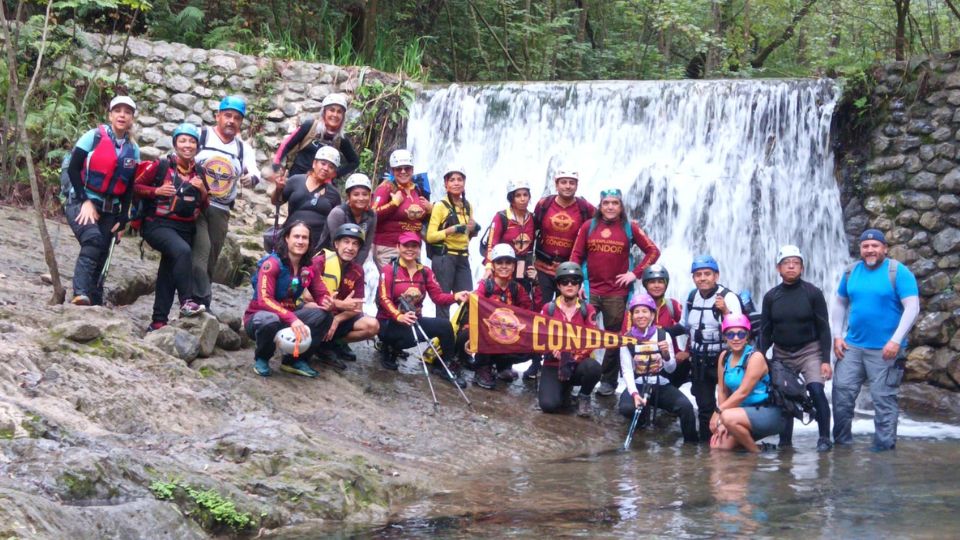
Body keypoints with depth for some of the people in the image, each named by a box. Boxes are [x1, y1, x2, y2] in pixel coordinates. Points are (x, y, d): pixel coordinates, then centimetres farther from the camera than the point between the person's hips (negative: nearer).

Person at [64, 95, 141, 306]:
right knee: (93, 239, -31)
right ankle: (80, 294, -38)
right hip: (80, 203, -5)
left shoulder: (133, 150, 7)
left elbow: (129, 188, 10)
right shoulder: (94, 136, -6)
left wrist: (122, 220, 2)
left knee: (100, 258, 3)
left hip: (110, 210, 5)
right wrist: (86, 201, -14)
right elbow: (73, 169, -7)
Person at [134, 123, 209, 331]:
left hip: (185, 229, 6)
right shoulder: (160, 166, -4)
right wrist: (157, 191, -17)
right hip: (158, 225, -6)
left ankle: (158, 322, 14)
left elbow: (204, 206, 18)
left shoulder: (198, 173, 10)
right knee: (182, 251, -33)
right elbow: (136, 186, -1)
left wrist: (203, 191, -2)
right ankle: (186, 302, -33)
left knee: (168, 274, 8)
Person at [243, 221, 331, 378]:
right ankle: (261, 359, -8)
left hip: (287, 317, 6)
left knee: (322, 314, -17)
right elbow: (264, 300, -30)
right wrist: (292, 318, -43)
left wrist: (326, 302, -27)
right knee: (271, 320, -40)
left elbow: (321, 295, -1)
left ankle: (296, 360, -1)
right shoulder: (272, 263, -20)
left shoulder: (308, 267, -2)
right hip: (258, 316, -5)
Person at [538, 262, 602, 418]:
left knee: (593, 367, -37)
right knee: (549, 405, -24)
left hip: (579, 364, 0)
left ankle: (584, 397, -2)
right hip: (553, 365, 1)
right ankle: (564, 388, 17)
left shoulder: (588, 310, 1)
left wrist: (575, 355, -23)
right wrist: (554, 351, -22)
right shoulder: (548, 308, 2)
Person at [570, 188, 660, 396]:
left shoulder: (629, 227, 2)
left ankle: (609, 381, 15)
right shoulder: (588, 226, 4)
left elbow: (653, 251, 4)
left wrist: (636, 273, -4)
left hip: (617, 293, 0)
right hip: (590, 289, 1)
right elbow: (576, 256, 6)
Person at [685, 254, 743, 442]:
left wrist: (725, 311, -39)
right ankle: (705, 442, 18)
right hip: (699, 361, 6)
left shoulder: (728, 297, -14)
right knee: (704, 405, 10)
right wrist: (688, 350, 22)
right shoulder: (692, 297, 7)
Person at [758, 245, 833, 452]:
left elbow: (823, 328, -6)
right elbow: (765, 332, 7)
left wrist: (826, 360, -12)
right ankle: (784, 441, 13)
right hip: (781, 353, 3)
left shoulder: (812, 293, -6)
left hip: (809, 351, -3)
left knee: (816, 390, -19)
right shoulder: (771, 297, 2)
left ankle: (824, 438, -11)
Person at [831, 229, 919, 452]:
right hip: (852, 346, 5)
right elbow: (840, 304, 16)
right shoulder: (851, 272, 7)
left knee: (884, 398, -1)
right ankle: (842, 441, 17)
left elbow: (912, 307, -14)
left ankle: (885, 446, 7)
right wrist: (837, 336, 6)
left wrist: (896, 341, -20)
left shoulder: (898, 272, -8)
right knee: (841, 392, 5)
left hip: (884, 350, -5)